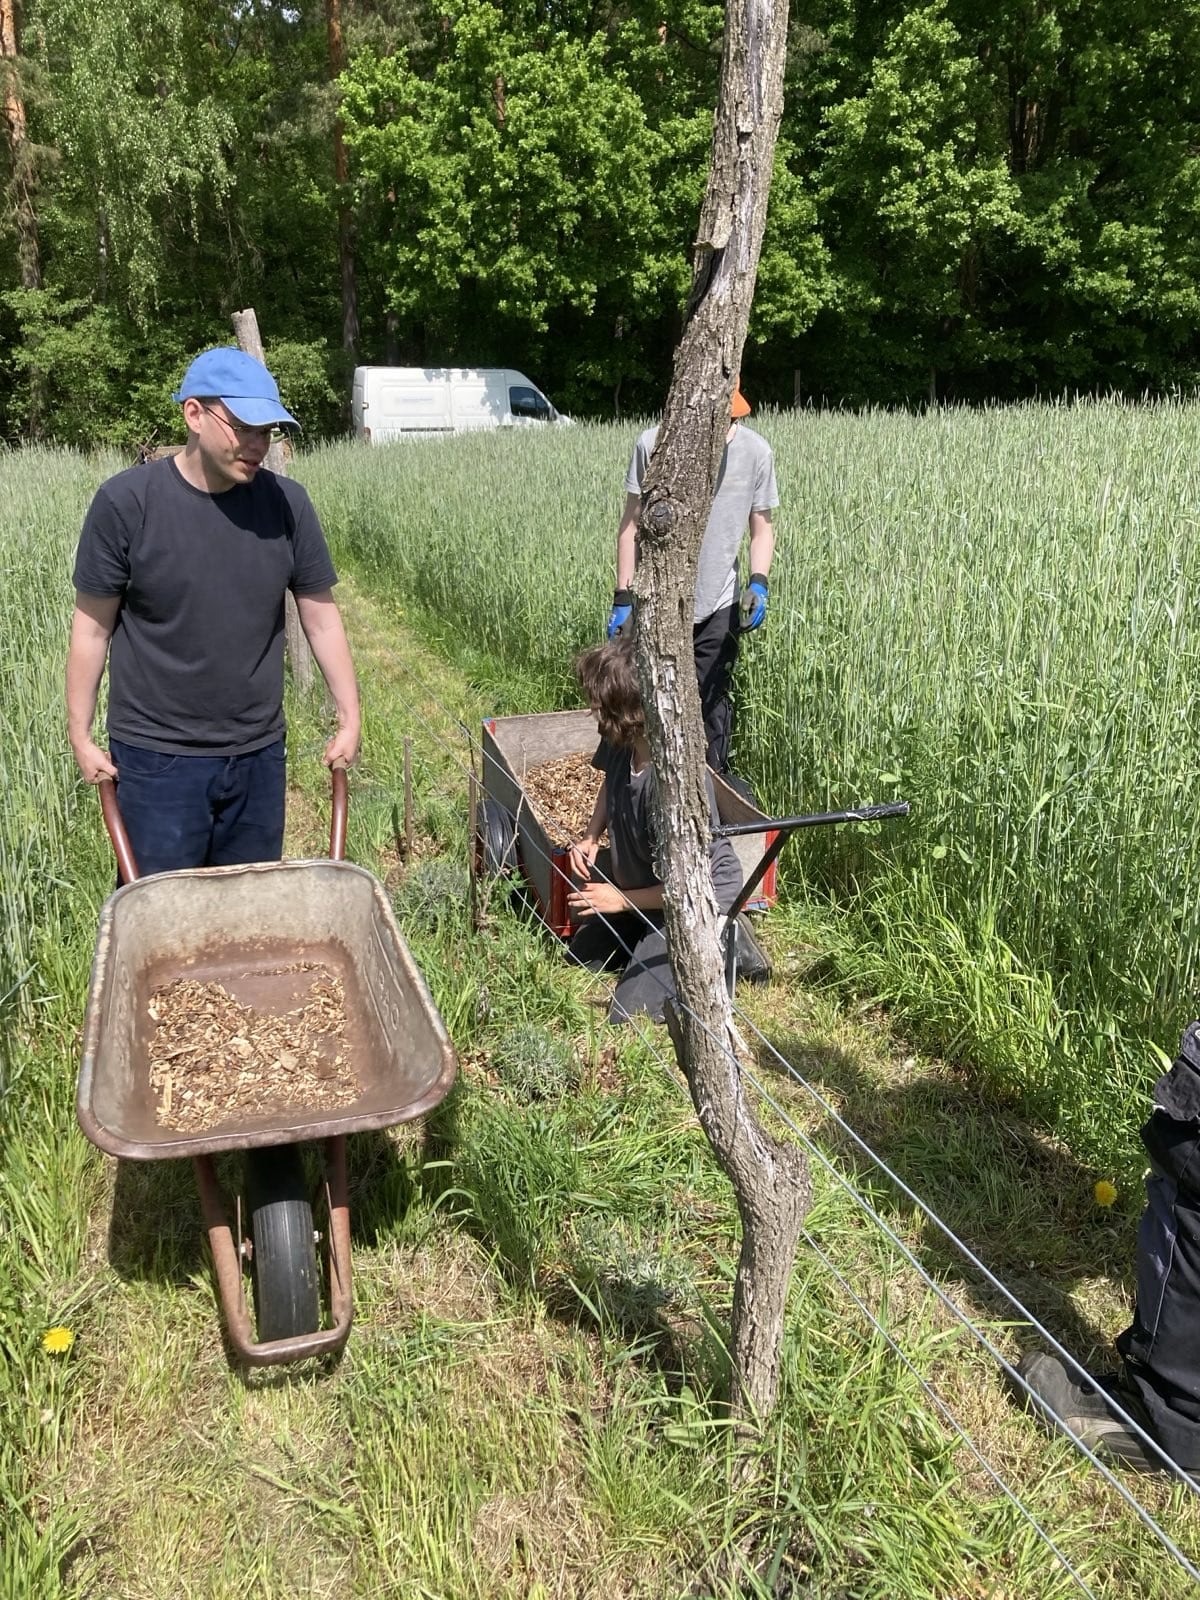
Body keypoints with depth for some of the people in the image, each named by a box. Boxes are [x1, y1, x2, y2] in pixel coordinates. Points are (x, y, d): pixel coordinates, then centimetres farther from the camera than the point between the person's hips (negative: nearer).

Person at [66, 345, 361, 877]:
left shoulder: (286, 503, -2)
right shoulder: (126, 503, -10)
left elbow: (320, 615, 4)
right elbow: (93, 624, -3)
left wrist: (349, 717, 3)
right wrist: (80, 734, -1)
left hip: (259, 753, 3)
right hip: (157, 757, -3)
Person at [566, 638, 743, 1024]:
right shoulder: (621, 743, -16)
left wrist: (621, 900, -19)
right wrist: (591, 837, -4)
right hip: (643, 884, 9)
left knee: (630, 1013, -10)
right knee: (581, 959, 22)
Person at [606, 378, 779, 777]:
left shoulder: (756, 452, -5)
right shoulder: (653, 443, -10)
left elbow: (762, 528, 5)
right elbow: (632, 523, -3)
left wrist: (759, 582, -13)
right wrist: (623, 598, -5)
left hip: (719, 608, 1)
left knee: (713, 706, 9)